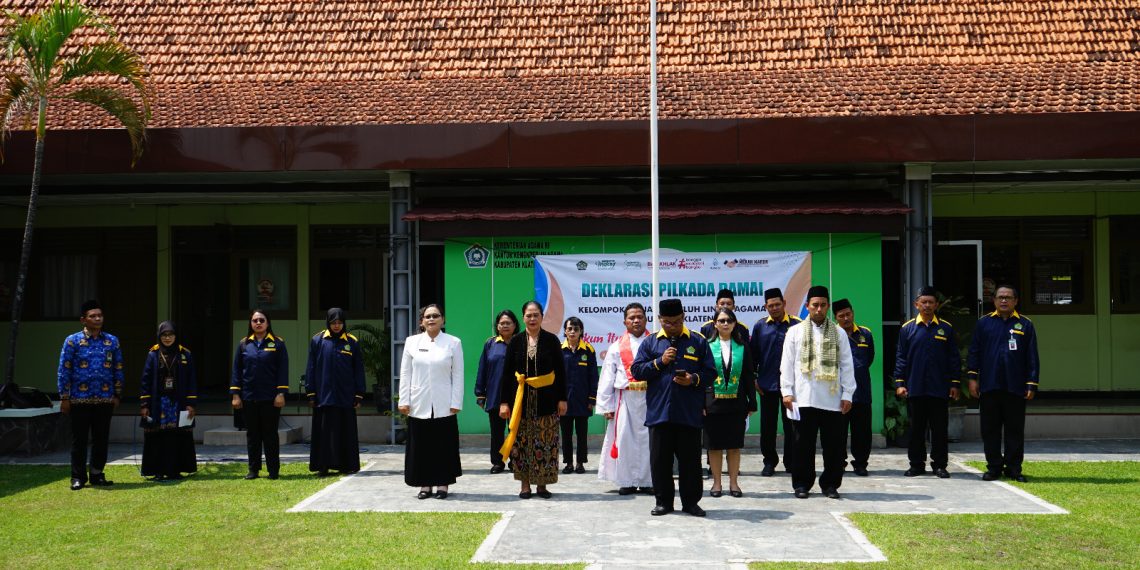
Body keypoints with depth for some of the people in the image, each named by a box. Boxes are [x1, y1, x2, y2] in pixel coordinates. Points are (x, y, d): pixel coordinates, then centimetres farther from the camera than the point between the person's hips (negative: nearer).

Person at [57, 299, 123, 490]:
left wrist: (117, 395, 6)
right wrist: (64, 397, -6)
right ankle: (78, 477, 10)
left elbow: (118, 370, 11)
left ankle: (97, 475, 16)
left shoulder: (112, 341, 7)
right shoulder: (73, 341, -2)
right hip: (80, 399, -3)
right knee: (79, 439, 2)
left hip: (105, 400, 3)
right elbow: (63, 371, -2)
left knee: (101, 439, 6)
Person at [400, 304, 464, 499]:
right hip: (418, 405, 1)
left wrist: (456, 403, -5)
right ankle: (425, 485, 11)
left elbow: (458, 375, 1)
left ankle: (442, 484, 9)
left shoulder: (453, 343, 3)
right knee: (420, 445, 3)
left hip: (443, 406, -1)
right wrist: (404, 401, 1)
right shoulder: (412, 342, 7)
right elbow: (405, 373, 7)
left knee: (444, 445, 1)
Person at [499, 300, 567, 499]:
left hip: (546, 399, -1)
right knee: (521, 441, 2)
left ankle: (542, 484, 9)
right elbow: (507, 373, 5)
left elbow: (560, 371, 4)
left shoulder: (551, 340, 2)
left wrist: (562, 399, -2)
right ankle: (525, 485, 10)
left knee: (545, 442, 0)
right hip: (521, 399, 1)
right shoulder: (516, 342, 5)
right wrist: (504, 401, -1)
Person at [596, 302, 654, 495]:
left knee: (648, 439, 1)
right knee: (624, 439, 0)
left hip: (649, 398, 0)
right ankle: (627, 481, 7)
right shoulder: (616, 347, 8)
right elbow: (607, 378, 7)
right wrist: (606, 405, 1)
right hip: (624, 398, 0)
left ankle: (647, 481, 9)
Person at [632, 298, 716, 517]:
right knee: (660, 459, 4)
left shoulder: (698, 342, 6)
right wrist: (660, 362, -10)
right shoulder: (650, 343, 8)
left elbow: (710, 373, 5)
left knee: (690, 459, 4)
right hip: (658, 412, 1)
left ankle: (691, 501, 14)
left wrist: (694, 380, -14)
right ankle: (663, 501, 15)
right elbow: (636, 370, 2)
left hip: (689, 414, -1)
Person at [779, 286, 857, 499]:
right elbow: (787, 364, 5)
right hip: (804, 399, -1)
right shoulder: (795, 332, 7)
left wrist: (847, 394, 2)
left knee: (834, 444, 3)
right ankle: (802, 484, 11)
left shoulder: (838, 333, 9)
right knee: (803, 443, 2)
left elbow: (847, 365, 7)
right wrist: (787, 391, -2)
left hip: (832, 399, 1)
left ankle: (830, 484, 13)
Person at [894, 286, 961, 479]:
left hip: (939, 389, 0)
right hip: (915, 388, 0)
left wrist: (954, 383, 2)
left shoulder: (946, 328, 5)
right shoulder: (907, 328, 4)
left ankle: (939, 464, 10)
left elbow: (954, 358, 7)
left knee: (939, 428, 3)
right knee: (916, 428, 6)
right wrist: (899, 383, -1)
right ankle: (917, 464, 14)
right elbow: (901, 358, 6)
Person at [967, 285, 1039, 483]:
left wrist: (1032, 384, 0)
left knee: (1015, 429, 3)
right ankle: (994, 467, 12)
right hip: (989, 387, 1)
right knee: (990, 429, 4)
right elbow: (974, 352, 8)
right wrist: (972, 377, 1)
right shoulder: (984, 323, 6)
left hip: (1015, 388, -1)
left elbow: (1032, 357, 5)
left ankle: (1014, 468, 10)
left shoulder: (1025, 325, 5)